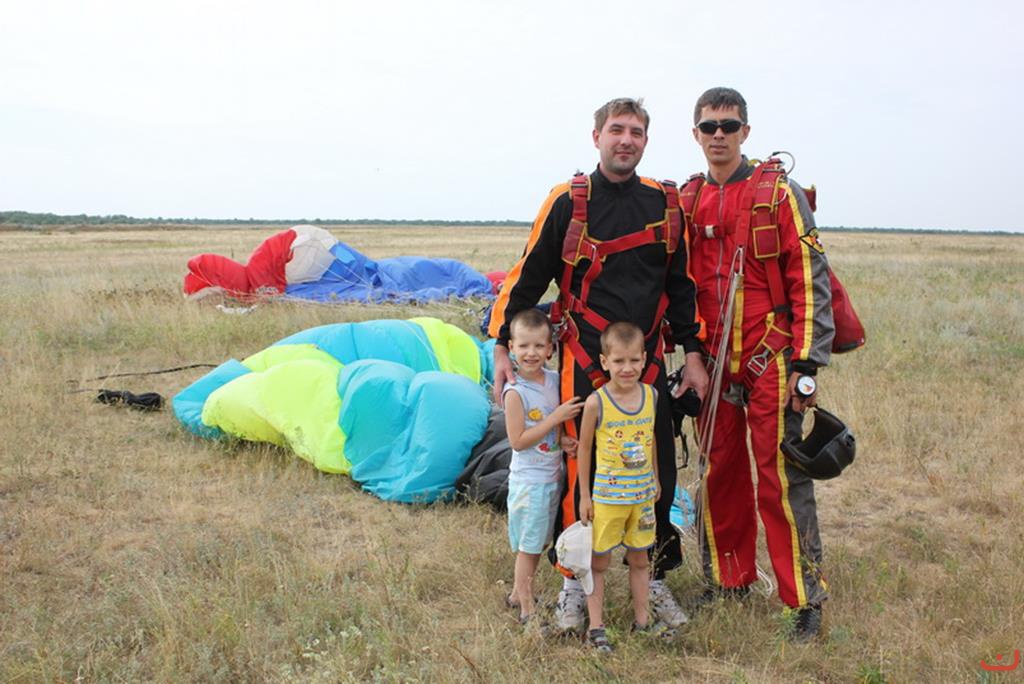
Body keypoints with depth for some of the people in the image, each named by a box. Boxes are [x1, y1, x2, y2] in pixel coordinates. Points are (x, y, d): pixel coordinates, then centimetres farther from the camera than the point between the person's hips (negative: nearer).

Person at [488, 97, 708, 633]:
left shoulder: (666, 205, 7)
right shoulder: (568, 202, -2)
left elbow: (680, 286, 13)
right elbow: (527, 277, 0)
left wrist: (692, 354, 9)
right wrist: (502, 347, -5)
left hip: (648, 363, 3)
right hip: (582, 364, -3)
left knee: (657, 472, 7)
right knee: (578, 473, 2)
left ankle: (655, 579, 24)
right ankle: (574, 584, 18)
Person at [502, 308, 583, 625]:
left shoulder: (555, 380, 0)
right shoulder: (516, 392, -19)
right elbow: (518, 441, -20)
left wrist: (566, 438, -7)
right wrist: (555, 418, -22)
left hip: (553, 476, 7)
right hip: (529, 480, -7)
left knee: (539, 542, 18)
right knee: (529, 546, 4)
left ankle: (518, 593, 34)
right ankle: (527, 608, 17)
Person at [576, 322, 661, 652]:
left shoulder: (651, 395, -4)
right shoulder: (596, 402, -16)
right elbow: (585, 448, -6)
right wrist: (584, 495, -4)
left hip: (642, 493, 4)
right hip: (607, 495, -4)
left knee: (639, 558, 16)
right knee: (599, 562, 6)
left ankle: (642, 621, 29)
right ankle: (596, 626, 17)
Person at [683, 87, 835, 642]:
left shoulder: (779, 194, -4)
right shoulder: (687, 202, 10)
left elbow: (810, 281, -7)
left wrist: (808, 365, -12)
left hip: (770, 362, -4)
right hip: (713, 364, 5)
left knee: (781, 478, -3)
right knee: (720, 472, 12)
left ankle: (806, 598, 8)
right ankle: (729, 579, 27)